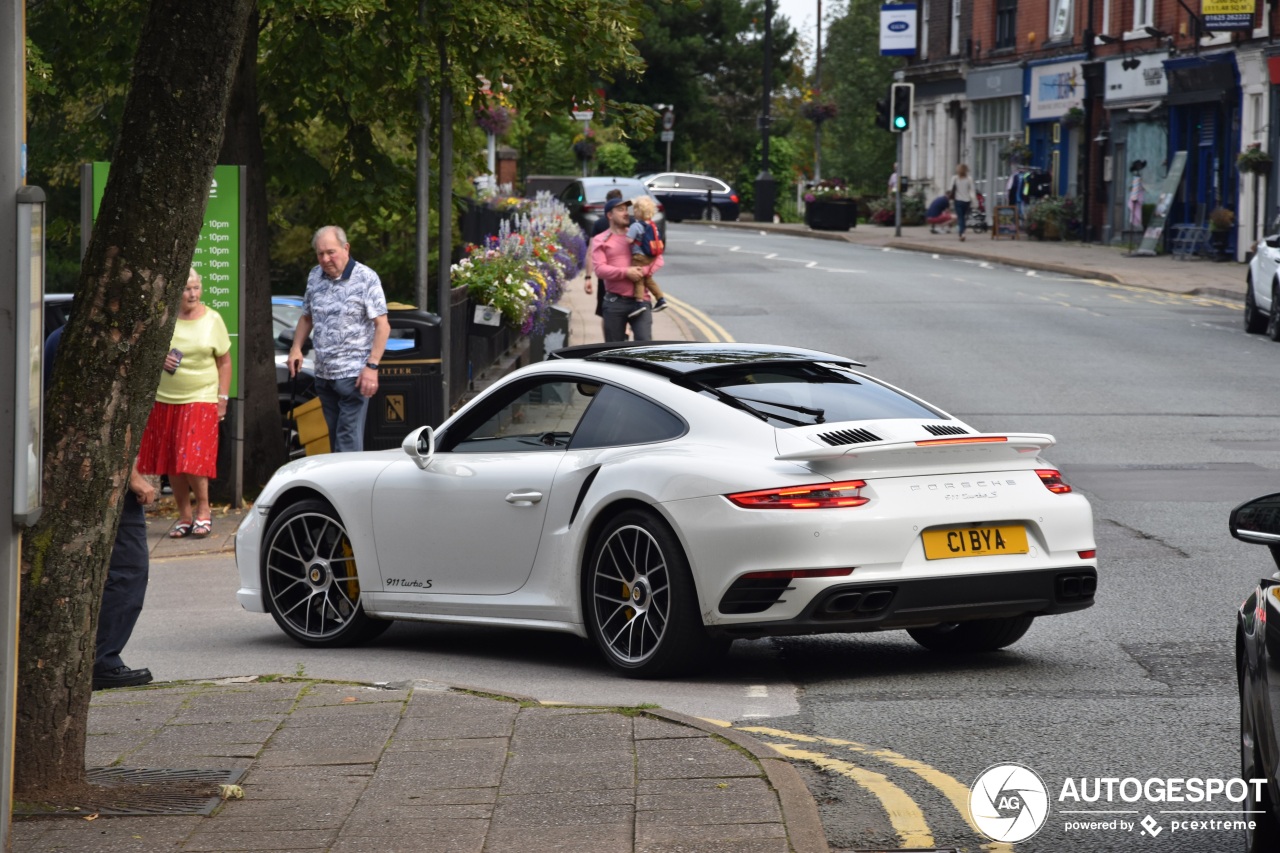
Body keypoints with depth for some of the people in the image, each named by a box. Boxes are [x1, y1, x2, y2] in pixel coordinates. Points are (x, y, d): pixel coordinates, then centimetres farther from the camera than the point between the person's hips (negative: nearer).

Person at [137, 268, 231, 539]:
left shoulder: (212, 319, 2)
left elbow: (224, 362, 7)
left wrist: (222, 397, 1)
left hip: (201, 399, -2)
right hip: (165, 399, 2)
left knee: (193, 458, -12)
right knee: (172, 463, 4)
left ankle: (203, 511, 7)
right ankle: (184, 516, 15)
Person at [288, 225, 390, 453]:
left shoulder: (366, 278, -9)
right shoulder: (315, 277, 9)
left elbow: (382, 325, -11)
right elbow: (306, 317, 22)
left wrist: (372, 366, -19)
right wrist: (296, 348, 6)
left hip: (353, 375, -6)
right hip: (323, 374, 7)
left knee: (349, 440, -10)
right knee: (335, 438, 12)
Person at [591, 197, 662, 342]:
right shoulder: (600, 241, 5)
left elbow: (658, 259, 10)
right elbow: (600, 269, -8)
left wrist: (644, 271, -11)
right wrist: (626, 272, -19)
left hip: (639, 300, 2)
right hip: (615, 302, -1)